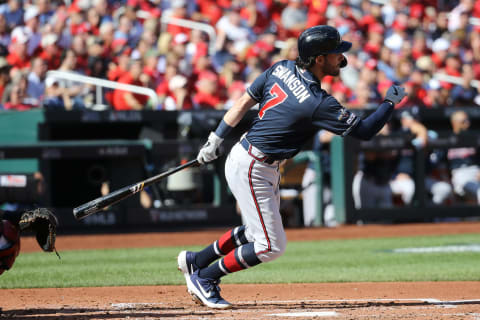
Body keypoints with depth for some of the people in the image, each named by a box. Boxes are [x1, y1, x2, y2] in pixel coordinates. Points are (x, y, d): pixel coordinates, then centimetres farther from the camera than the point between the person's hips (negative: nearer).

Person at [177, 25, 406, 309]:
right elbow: (365, 131, -19)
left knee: (258, 230, 24)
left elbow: (244, 102, 5)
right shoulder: (318, 103, -25)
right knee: (271, 246, -3)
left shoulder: (282, 69, -2)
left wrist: (217, 139, 12)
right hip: (252, 169, -9)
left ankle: (195, 261, 35)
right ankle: (203, 278, 8)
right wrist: (391, 102, -5)